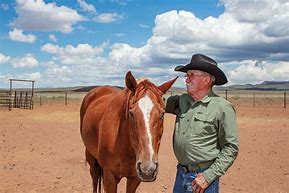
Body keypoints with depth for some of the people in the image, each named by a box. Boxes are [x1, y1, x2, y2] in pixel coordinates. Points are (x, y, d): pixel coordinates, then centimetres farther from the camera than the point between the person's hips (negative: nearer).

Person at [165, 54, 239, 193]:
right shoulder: (182, 100, 3)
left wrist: (208, 176, -16)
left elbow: (231, 148, -12)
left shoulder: (222, 107, -12)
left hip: (202, 176, -5)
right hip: (181, 173, 5)